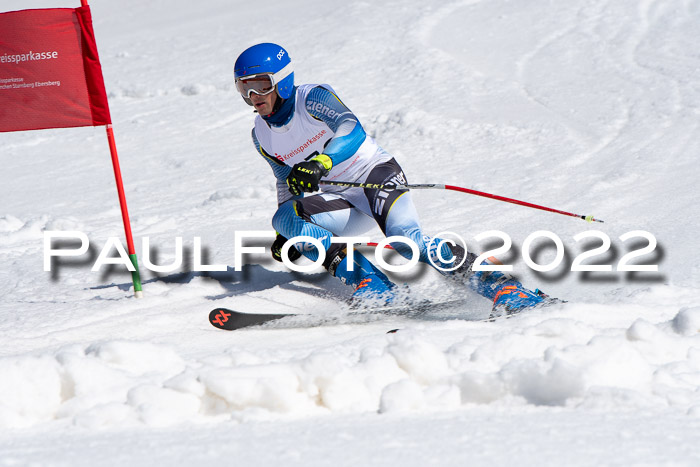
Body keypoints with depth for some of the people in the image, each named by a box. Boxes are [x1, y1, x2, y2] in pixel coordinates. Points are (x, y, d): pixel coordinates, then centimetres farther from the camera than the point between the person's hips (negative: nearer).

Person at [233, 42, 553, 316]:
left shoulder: (313, 98, -15)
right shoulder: (261, 137, 6)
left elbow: (353, 131, -34)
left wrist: (319, 163, -51)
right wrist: (287, 235, 11)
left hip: (378, 175, -6)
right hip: (342, 201, 6)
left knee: (403, 238, -32)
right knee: (284, 218, -22)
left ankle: (501, 287, -28)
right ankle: (371, 286, -27)